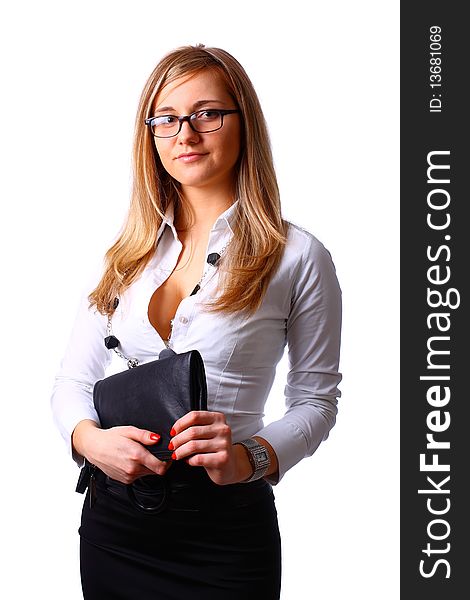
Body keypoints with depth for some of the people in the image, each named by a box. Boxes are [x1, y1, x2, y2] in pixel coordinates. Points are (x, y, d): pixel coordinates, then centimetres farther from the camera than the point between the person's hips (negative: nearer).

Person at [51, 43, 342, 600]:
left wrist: (251, 458, -18)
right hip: (114, 514, 4)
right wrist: (90, 439, -15)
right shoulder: (131, 251, 6)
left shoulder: (297, 256, -7)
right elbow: (74, 380, 7)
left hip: (226, 528, -4)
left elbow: (315, 399, 0)